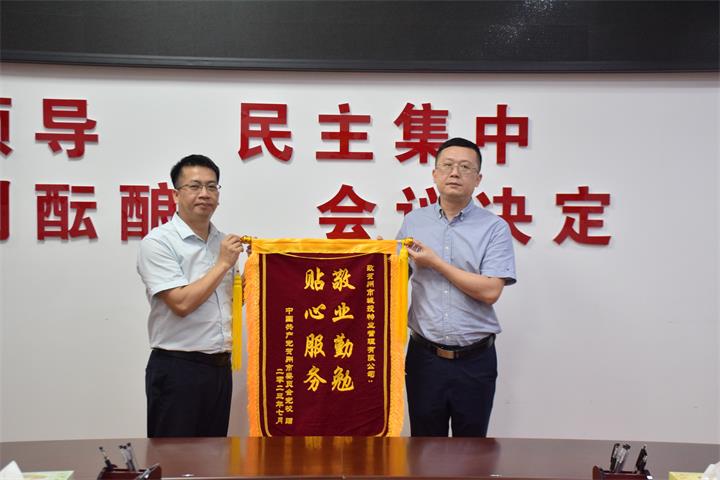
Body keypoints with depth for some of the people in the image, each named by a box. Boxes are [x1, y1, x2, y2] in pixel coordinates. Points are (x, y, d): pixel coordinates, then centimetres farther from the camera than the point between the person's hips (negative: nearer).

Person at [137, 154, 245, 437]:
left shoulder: (223, 242, 10)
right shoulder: (158, 242, -11)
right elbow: (181, 303, -20)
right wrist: (223, 264, -13)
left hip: (220, 367, 7)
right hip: (177, 369, -7)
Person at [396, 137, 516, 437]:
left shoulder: (494, 228, -4)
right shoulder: (414, 222, 6)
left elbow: (490, 291, -14)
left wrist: (436, 263, -12)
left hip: (475, 359, -2)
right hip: (425, 356, 2)